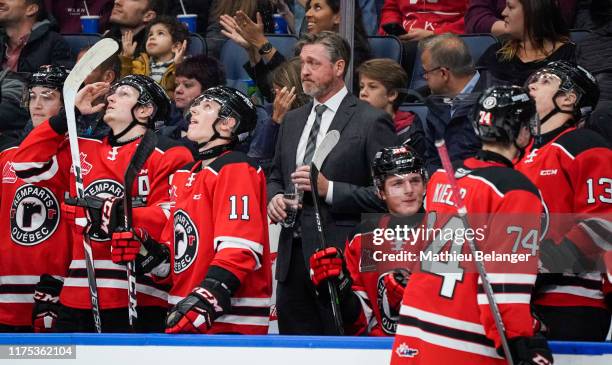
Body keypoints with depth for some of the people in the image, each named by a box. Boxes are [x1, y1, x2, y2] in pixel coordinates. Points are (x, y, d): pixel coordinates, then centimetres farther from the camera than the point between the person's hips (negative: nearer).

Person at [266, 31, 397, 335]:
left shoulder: (371, 122, -5)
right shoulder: (292, 120, 18)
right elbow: (276, 176, 27)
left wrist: (330, 189, -17)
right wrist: (275, 197, 4)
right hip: (292, 255, 7)